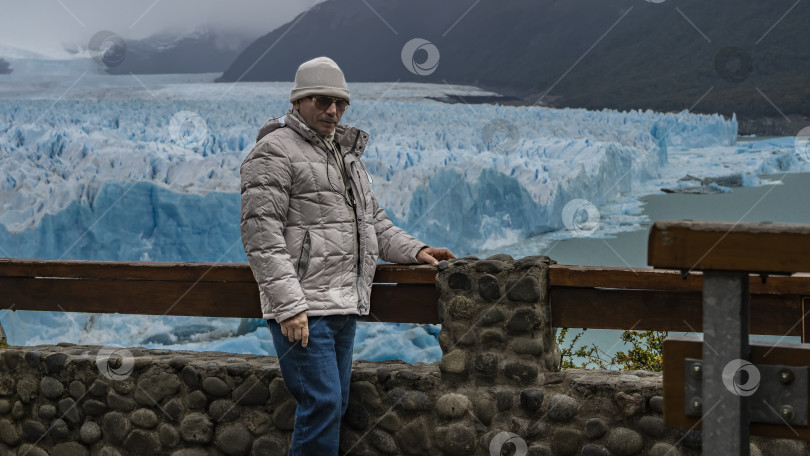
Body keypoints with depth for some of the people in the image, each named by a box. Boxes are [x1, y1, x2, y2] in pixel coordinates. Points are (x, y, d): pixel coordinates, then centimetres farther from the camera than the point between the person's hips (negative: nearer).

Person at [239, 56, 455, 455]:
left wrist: (415, 250, 9)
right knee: (322, 402, -12)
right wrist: (289, 306, -22)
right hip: (303, 307, -9)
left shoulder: (346, 153, 20)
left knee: (335, 404, 11)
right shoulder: (275, 151, -8)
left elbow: (374, 221, 26)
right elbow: (261, 235, -16)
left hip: (345, 304, 9)